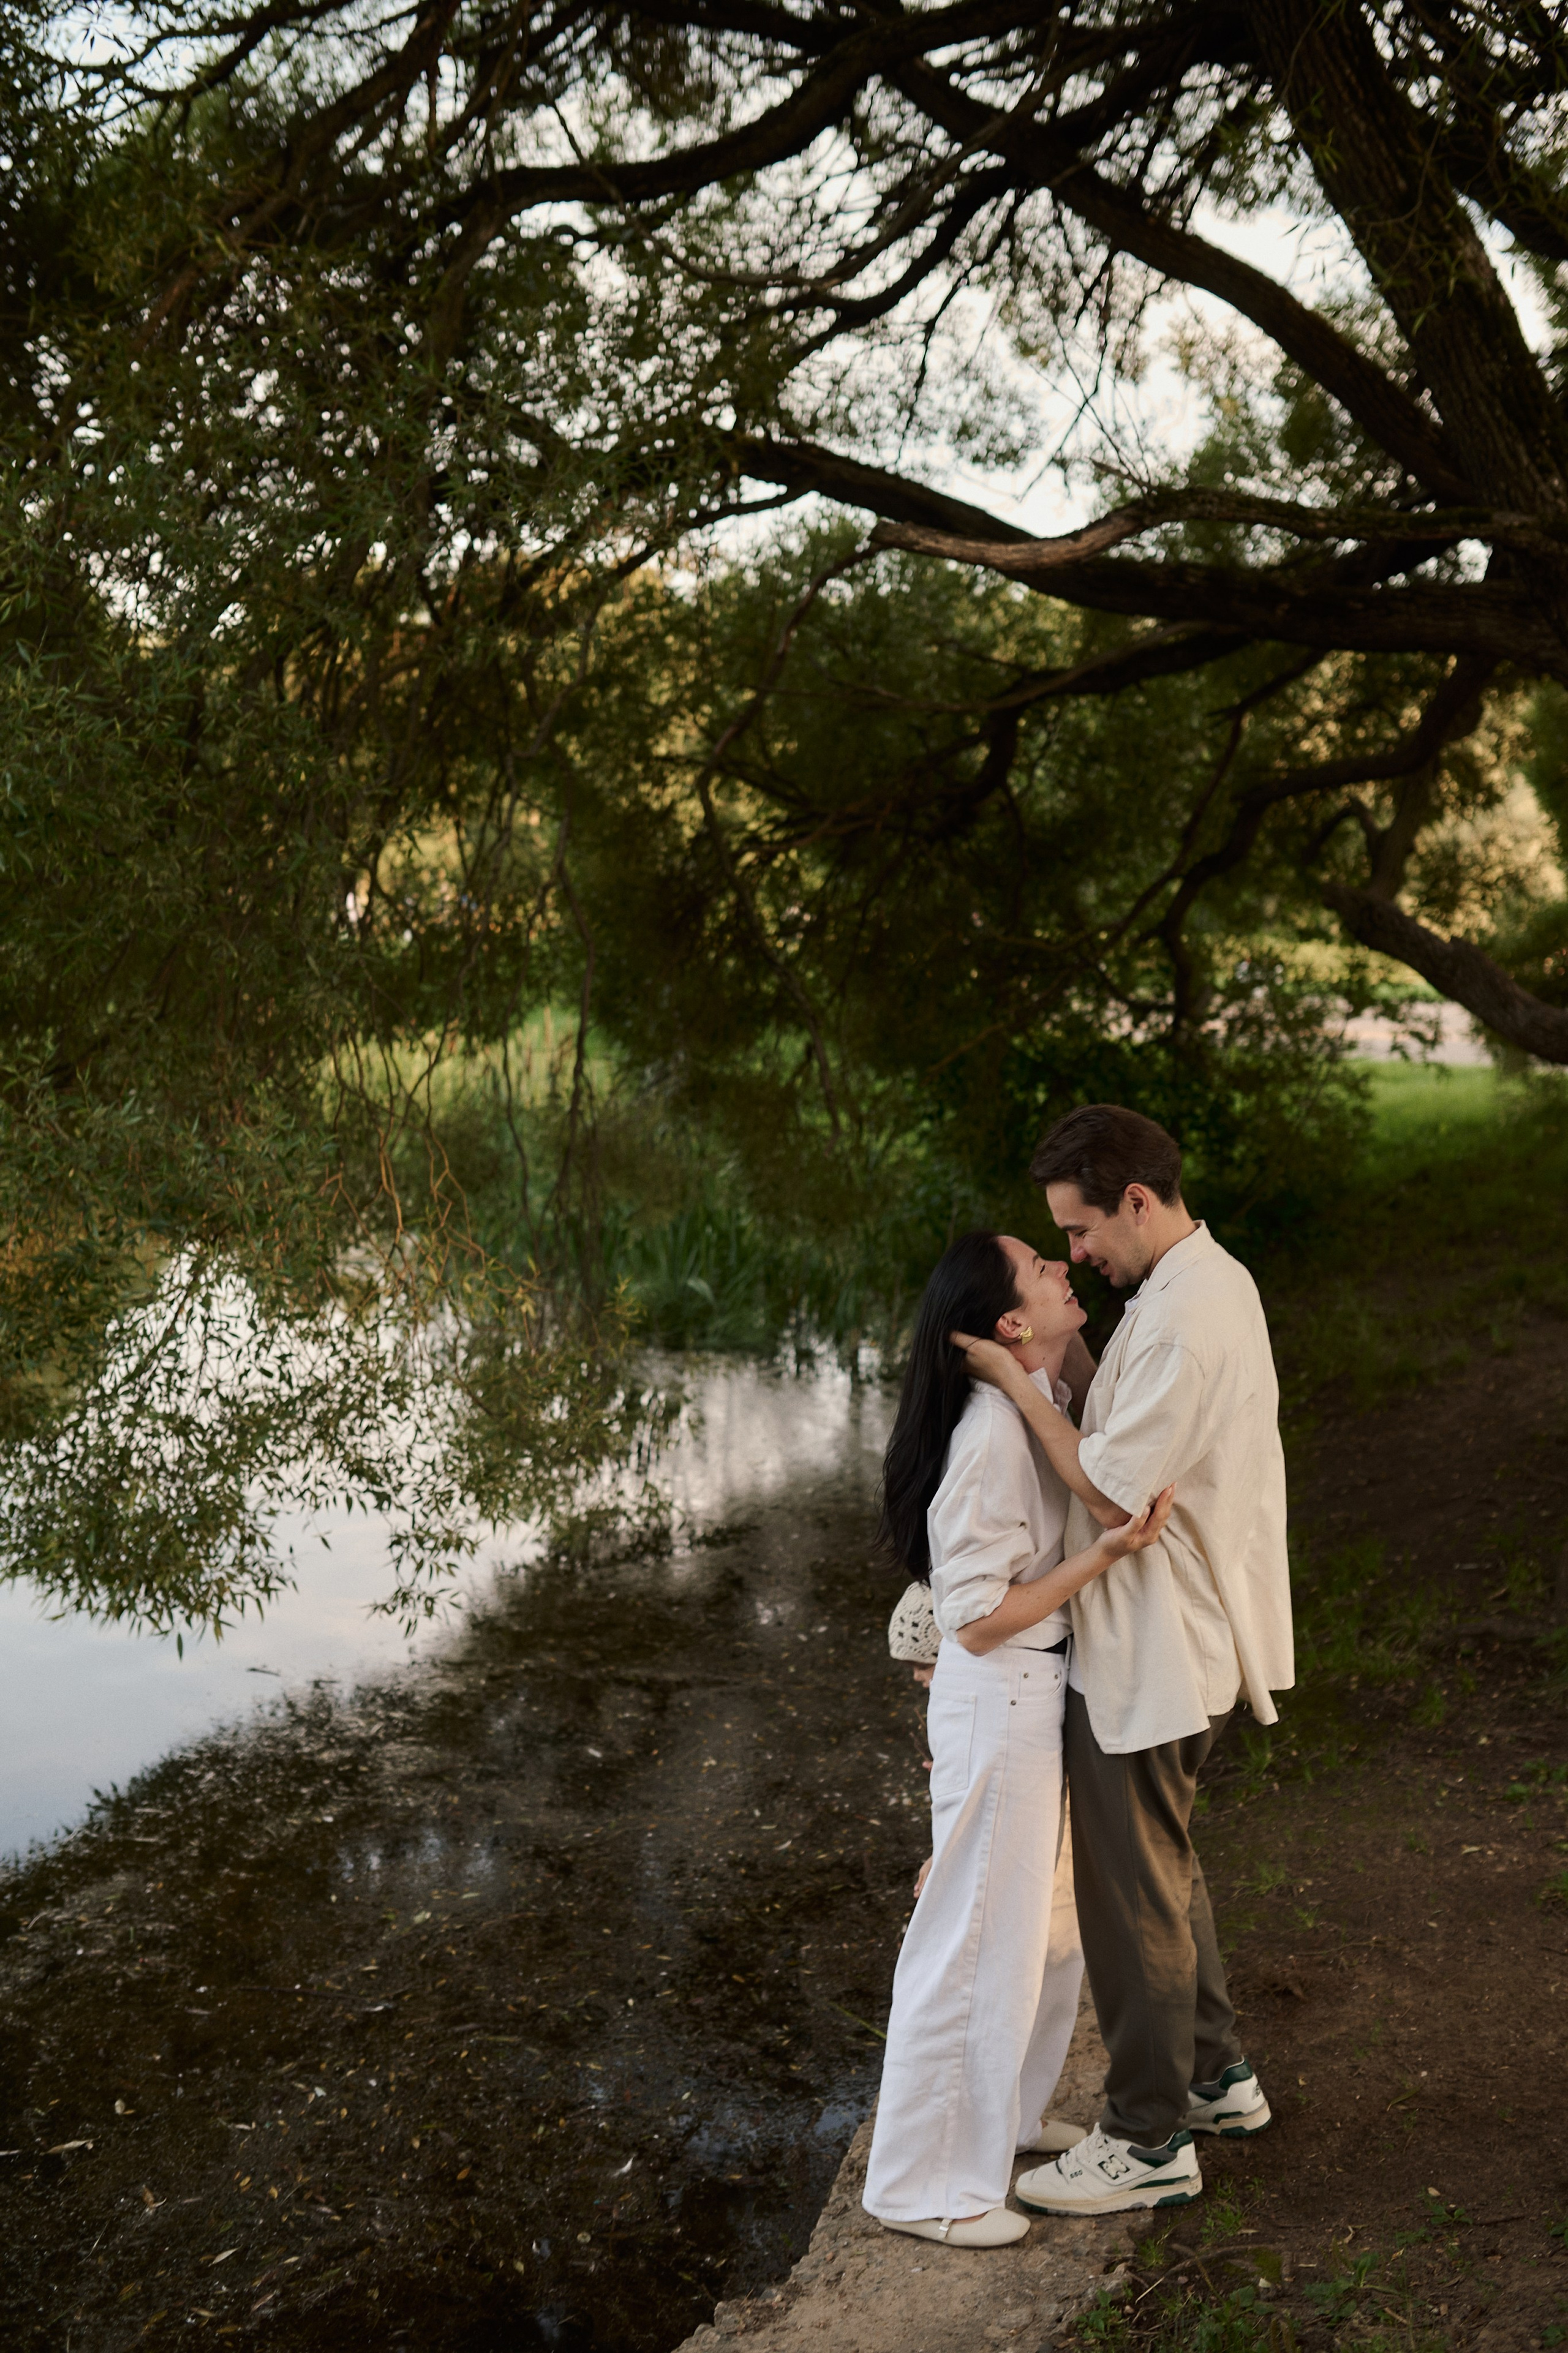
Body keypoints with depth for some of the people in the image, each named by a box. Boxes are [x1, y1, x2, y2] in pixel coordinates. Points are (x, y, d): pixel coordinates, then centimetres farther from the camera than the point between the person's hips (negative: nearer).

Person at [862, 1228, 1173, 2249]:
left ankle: (1000, 2122, 42)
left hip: (1050, 1693, 9)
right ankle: (924, 2183, 21)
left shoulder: (1045, 1401, 4)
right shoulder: (992, 1434, -26)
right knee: (982, 1940, 4)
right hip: (1001, 1702, -9)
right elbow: (979, 1618, -23)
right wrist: (1104, 1554, -27)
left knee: (1050, 1923, 22)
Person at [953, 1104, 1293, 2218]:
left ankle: (1152, 2141, 19)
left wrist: (1018, 1382, -18)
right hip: (1179, 1637, 11)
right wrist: (1058, 1352, 5)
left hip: (1151, 1657, -10)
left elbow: (1108, 1492, -24)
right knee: (1165, 1866, 24)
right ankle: (1217, 2074, 39)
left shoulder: (1182, 1321, -26)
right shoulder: (1214, 1280, 8)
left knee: (1134, 1889, 4)